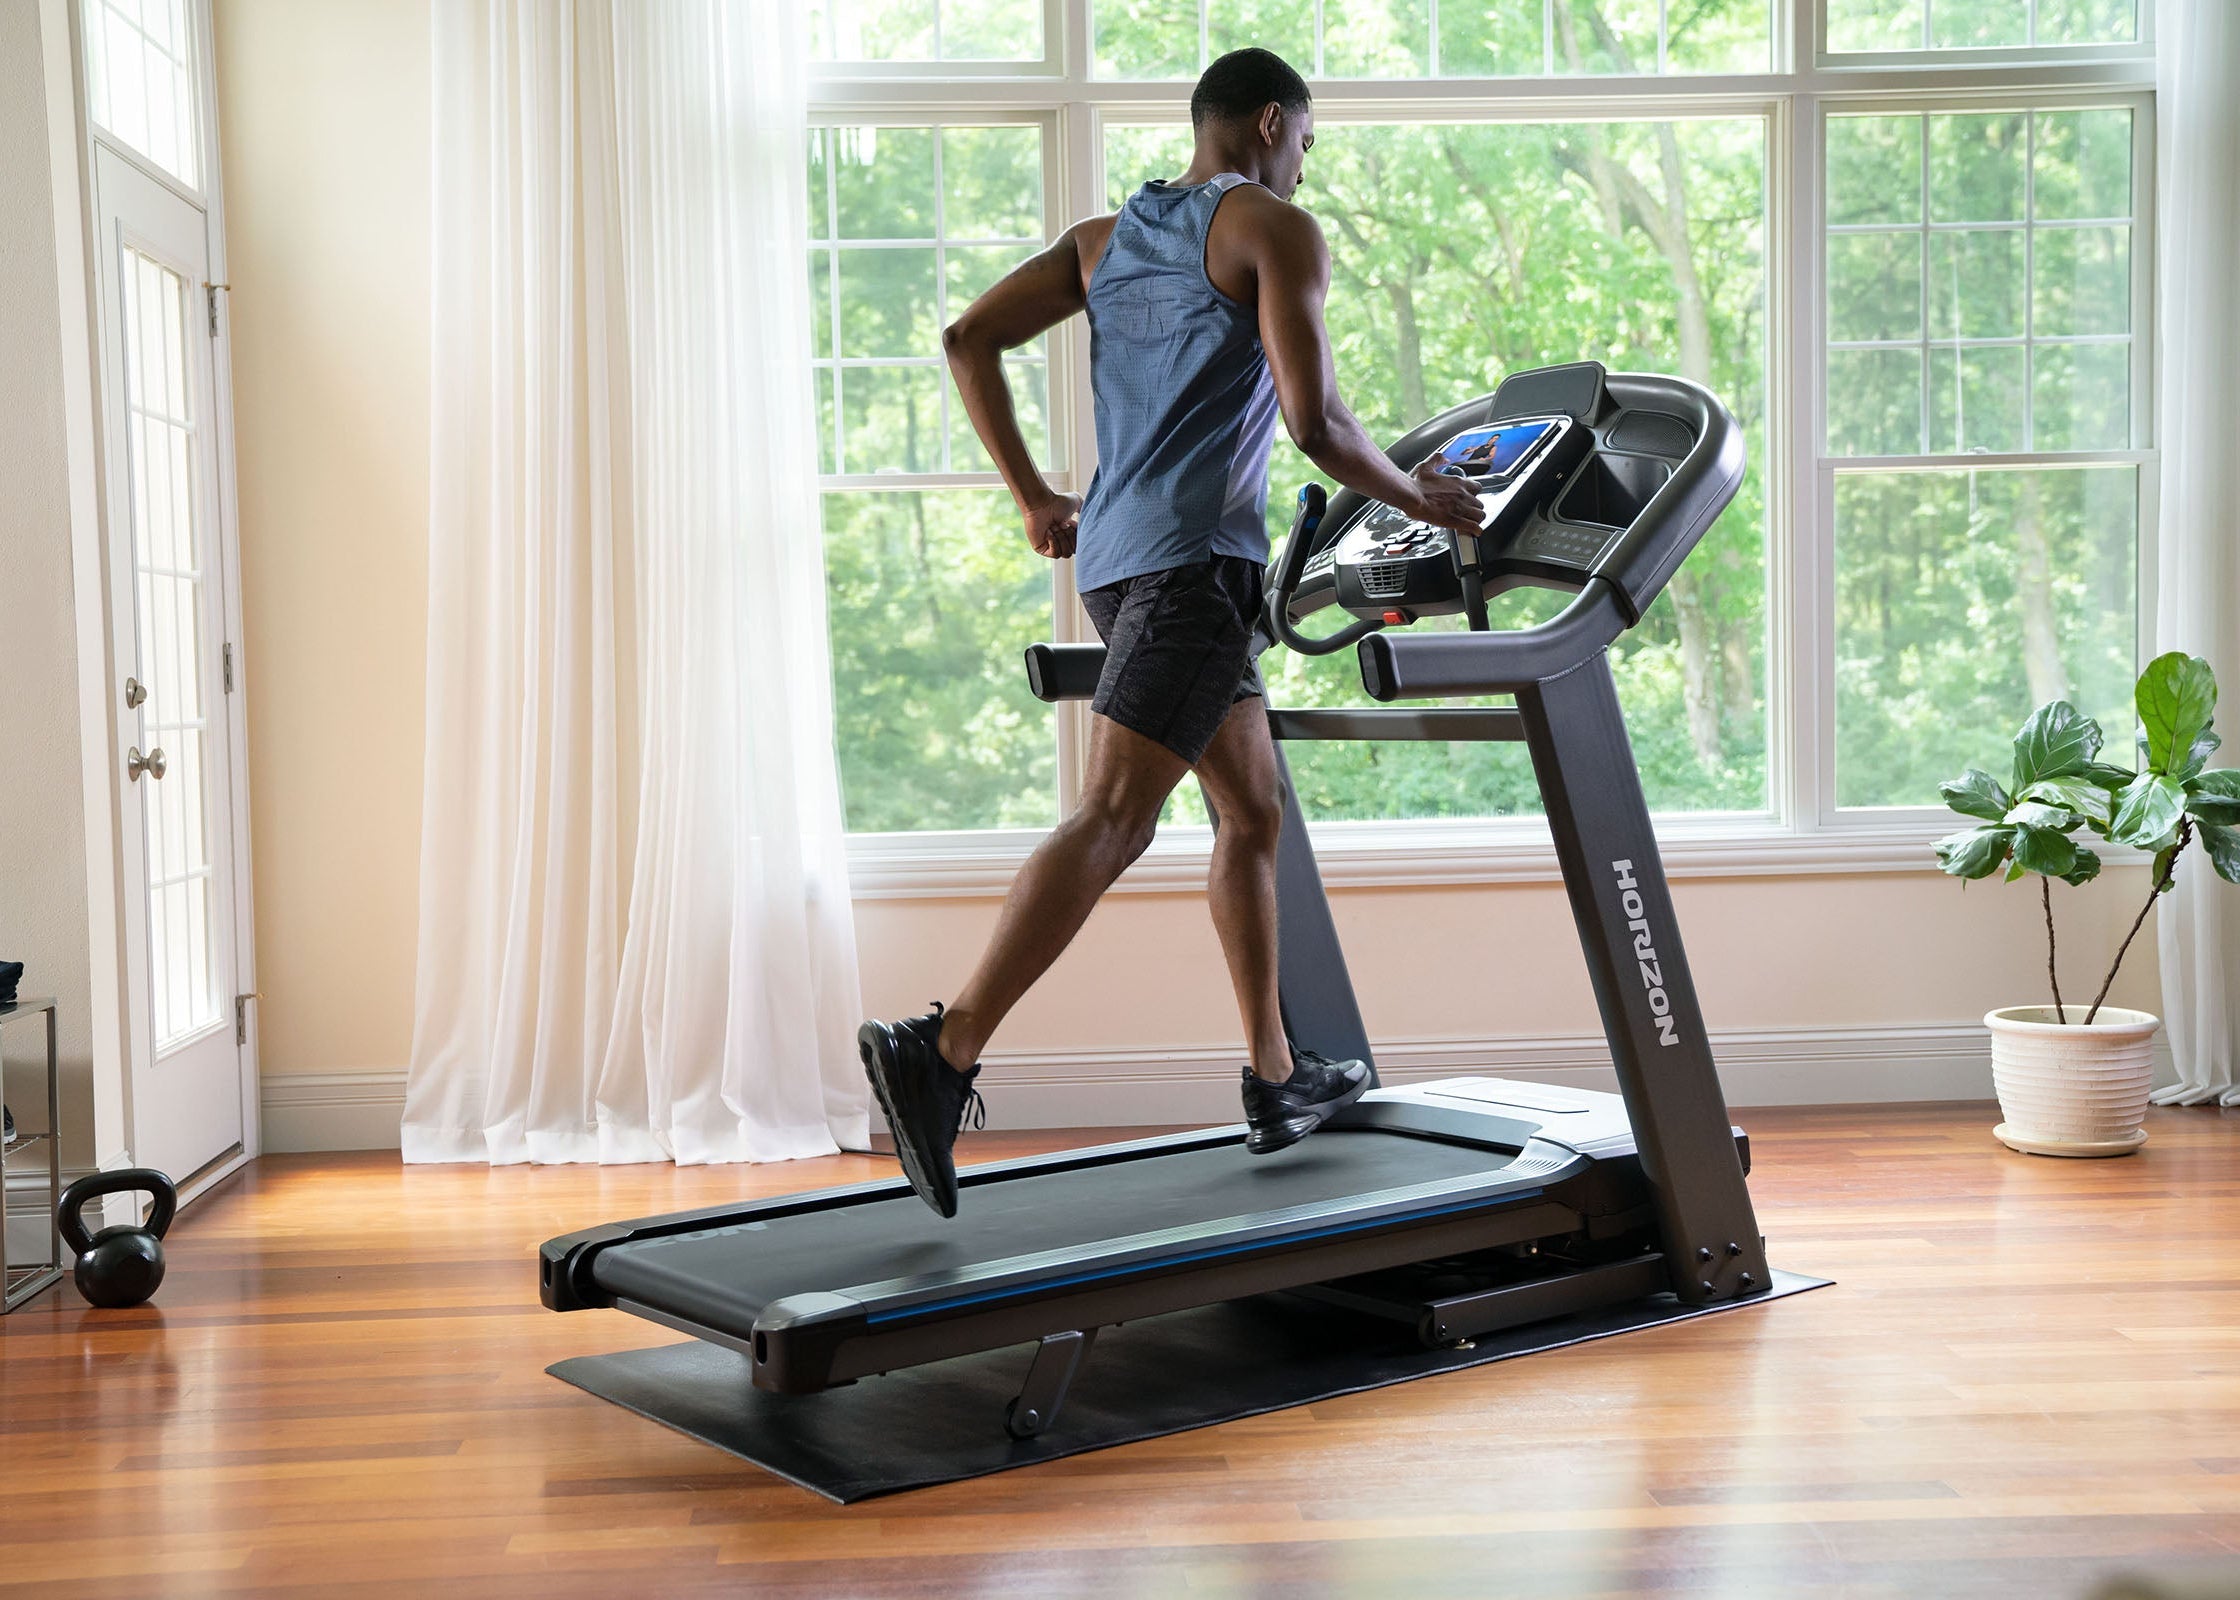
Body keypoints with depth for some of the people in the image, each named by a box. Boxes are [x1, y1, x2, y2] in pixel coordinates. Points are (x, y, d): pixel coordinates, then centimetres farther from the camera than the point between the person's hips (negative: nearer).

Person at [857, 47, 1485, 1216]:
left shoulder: (1102, 238, 19)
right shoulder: (1278, 232, -1)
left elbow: (969, 338, 13)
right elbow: (1315, 422, -11)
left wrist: (1033, 498, 15)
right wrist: (1416, 497, 6)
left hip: (1112, 555, 8)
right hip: (1195, 558, -8)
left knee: (1253, 810, 17)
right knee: (1113, 820, -15)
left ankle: (1276, 1081, 23)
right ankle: (943, 1053, -25)